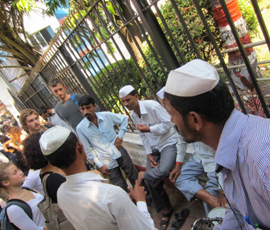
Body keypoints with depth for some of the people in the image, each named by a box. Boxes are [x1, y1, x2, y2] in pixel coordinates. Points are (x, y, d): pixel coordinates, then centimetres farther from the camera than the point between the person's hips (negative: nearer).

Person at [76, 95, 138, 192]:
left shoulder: (107, 116, -6)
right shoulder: (80, 128, -8)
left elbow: (124, 118, 9)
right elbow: (88, 150, -2)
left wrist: (120, 136, -1)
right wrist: (100, 165, -5)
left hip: (120, 153, 2)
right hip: (107, 163, -1)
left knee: (136, 179, 15)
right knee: (122, 190, 7)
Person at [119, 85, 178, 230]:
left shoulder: (152, 105, -18)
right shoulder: (132, 115, 5)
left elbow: (168, 123, -18)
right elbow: (143, 136, 9)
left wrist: (149, 129, -23)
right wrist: (149, 154, 0)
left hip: (168, 142, -6)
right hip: (154, 147, 6)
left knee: (162, 171, -31)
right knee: (152, 179, -4)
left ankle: (143, 175, 2)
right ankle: (166, 209, 17)